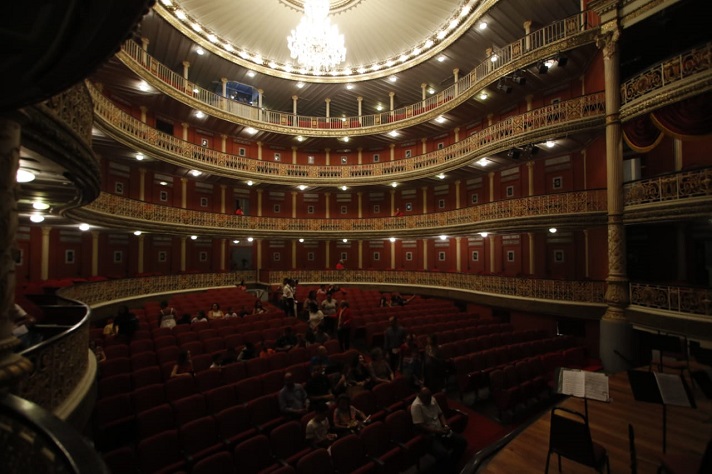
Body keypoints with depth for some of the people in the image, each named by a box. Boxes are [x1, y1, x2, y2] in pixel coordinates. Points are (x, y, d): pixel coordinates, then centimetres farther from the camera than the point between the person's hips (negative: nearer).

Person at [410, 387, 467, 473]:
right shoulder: (416, 406, -22)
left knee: (462, 442, -4)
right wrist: (437, 431, -21)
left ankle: (451, 466, 12)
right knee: (444, 454, -31)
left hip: (440, 431, 8)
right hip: (429, 436, -8)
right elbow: (420, 426, -22)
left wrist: (445, 426, -4)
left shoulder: (433, 400, 2)